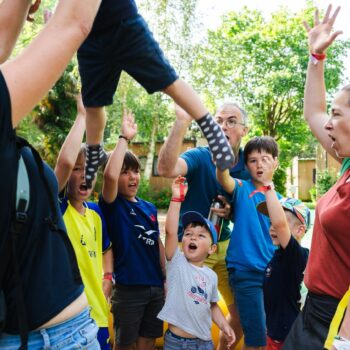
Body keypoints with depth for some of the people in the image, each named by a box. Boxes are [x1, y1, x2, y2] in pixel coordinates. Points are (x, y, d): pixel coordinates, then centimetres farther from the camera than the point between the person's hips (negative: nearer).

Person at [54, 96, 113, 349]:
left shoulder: (96, 212, 6)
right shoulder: (56, 206, -12)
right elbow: (64, 161, -30)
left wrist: (107, 278, 7)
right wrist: (82, 114, -22)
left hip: (97, 311, 6)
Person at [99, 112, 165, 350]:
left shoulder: (150, 208, 8)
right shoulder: (113, 204, -9)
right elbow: (109, 175, -29)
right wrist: (124, 138, -23)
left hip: (156, 286, 5)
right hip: (128, 288, -5)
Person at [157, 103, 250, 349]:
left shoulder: (247, 167, 0)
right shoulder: (200, 157, -15)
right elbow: (166, 169, -38)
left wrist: (231, 212, -12)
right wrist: (182, 120, -45)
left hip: (225, 245, 5)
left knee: (241, 310, 13)